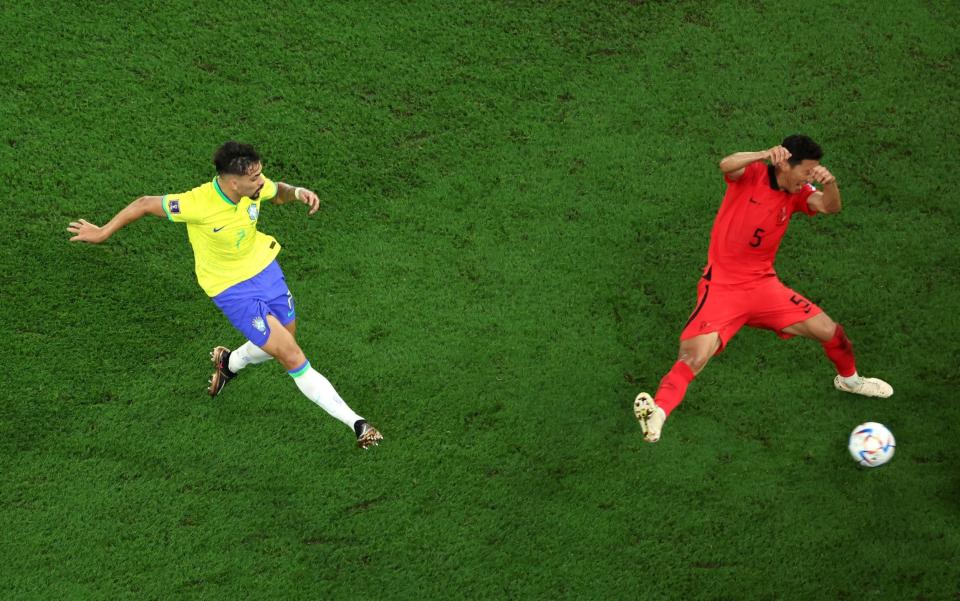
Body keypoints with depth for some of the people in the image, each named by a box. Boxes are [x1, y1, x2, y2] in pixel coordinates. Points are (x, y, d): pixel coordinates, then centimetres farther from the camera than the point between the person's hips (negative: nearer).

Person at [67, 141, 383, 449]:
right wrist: (102, 232, -6)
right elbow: (146, 203, -16)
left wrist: (297, 192, -16)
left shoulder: (255, 186, -16)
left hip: (264, 268, 6)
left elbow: (278, 193, 8)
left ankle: (228, 362, 49)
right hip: (231, 288, -6)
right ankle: (356, 423, -7)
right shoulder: (197, 204, -31)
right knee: (292, 357, -10)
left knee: (284, 342, 18)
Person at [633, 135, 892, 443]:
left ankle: (848, 379, 35)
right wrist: (765, 155, -48)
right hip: (721, 286, -5)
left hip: (763, 284, 5)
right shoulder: (752, 175, -10)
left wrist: (830, 183, -33)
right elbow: (726, 165, -32)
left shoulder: (797, 193, 4)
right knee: (694, 357, -25)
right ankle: (658, 411, -24)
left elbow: (830, 207, -12)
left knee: (830, 331, 6)